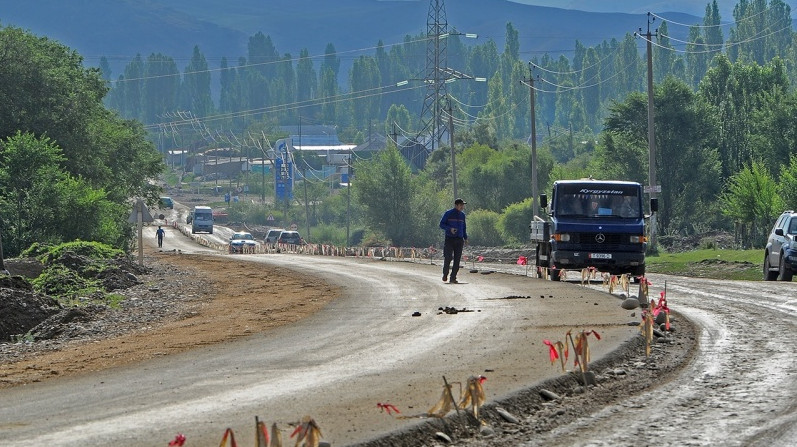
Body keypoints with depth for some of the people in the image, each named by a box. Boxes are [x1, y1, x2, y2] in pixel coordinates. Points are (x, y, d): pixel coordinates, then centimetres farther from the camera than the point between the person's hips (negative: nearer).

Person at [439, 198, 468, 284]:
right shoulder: (448, 214, -1)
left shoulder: (462, 215, 13)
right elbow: (441, 224, -2)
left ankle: (453, 278, 3)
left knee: (457, 260, -2)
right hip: (449, 239, -4)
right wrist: (450, 229, -18)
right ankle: (445, 275, 12)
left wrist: (465, 238, 18)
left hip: (459, 240, 4)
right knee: (448, 258, -11)